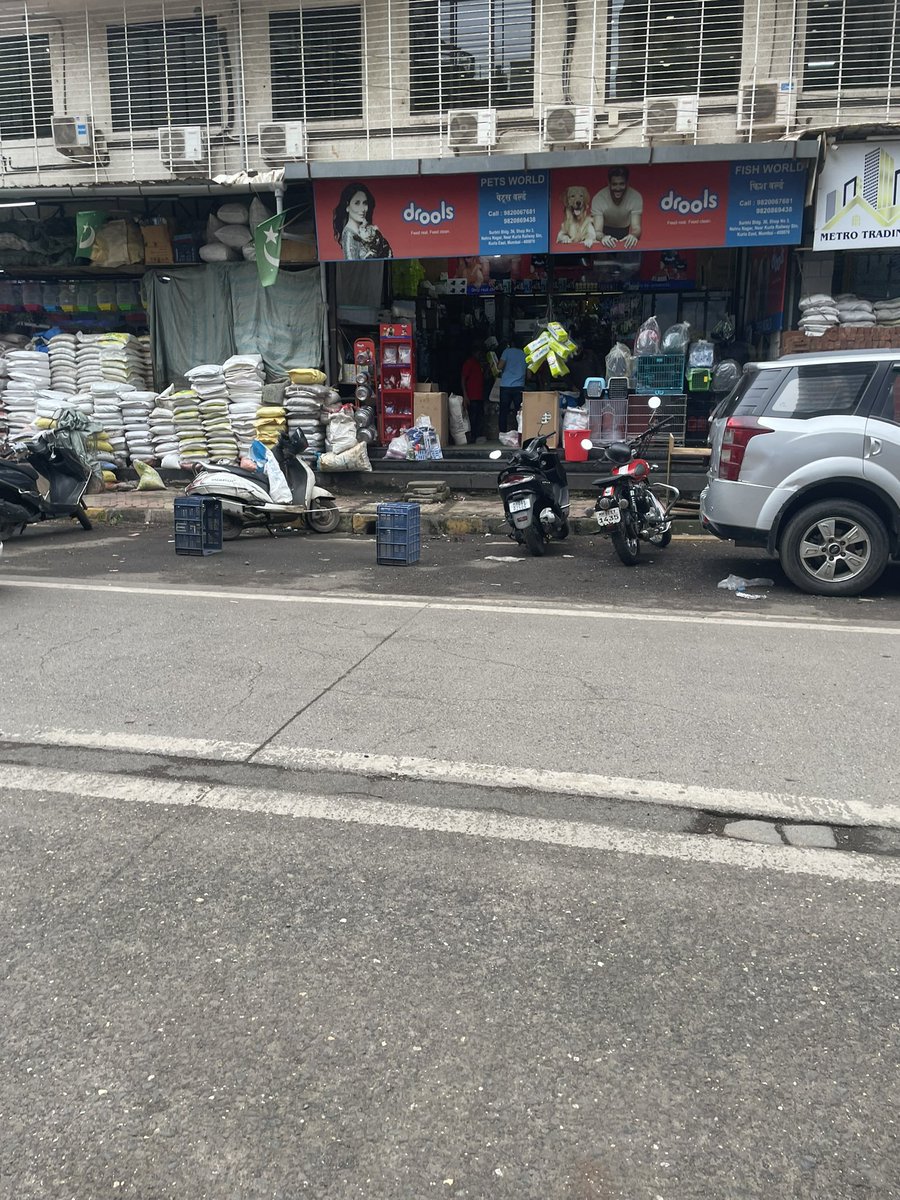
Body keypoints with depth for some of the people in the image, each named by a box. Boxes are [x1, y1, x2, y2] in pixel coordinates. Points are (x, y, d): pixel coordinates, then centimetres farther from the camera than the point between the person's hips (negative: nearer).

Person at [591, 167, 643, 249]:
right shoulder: (598, 199, -27)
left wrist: (633, 235, -57)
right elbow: (597, 231, -34)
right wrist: (602, 237, -60)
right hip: (606, 233, -1)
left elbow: (636, 227, -30)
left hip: (627, 232, 1)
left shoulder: (636, 197, -23)